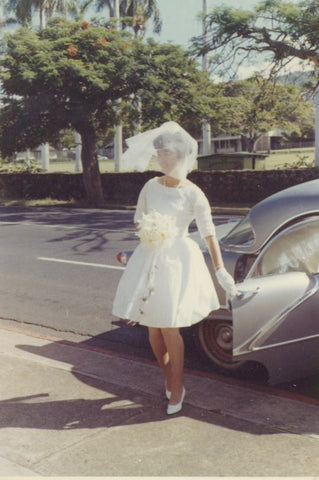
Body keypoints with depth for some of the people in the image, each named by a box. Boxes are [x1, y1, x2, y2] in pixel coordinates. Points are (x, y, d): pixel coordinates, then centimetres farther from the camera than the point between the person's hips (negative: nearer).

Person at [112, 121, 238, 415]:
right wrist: (144, 229, -9)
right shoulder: (151, 187, 6)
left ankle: (177, 387, 13)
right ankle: (168, 377, 31)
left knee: (169, 327, -5)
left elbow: (209, 234, -11)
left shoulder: (193, 194, -8)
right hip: (149, 259, 5)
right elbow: (138, 221, 15)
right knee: (153, 328, 8)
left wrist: (221, 271, -15)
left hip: (178, 261, -4)